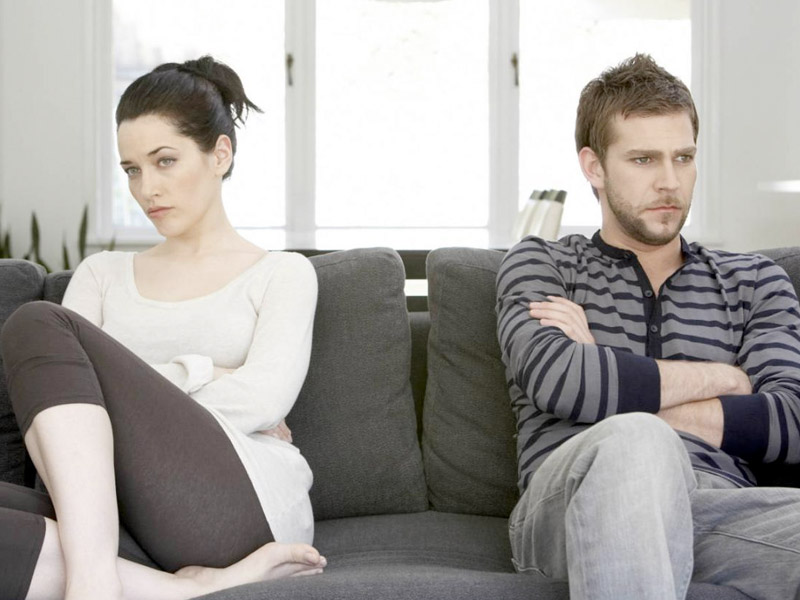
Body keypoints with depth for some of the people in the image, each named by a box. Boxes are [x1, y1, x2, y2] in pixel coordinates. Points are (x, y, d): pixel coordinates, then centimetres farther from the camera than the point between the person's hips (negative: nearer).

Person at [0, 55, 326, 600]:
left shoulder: (282, 274, 17)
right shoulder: (102, 273, 28)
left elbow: (265, 399, -2)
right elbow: (51, 383, 8)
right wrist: (201, 373, 1)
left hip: (244, 505, -3)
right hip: (104, 514, 4)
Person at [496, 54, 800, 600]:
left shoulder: (753, 281, 24)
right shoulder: (540, 265, 18)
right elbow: (551, 378, -6)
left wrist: (614, 393, -1)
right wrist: (719, 377, 5)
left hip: (721, 504, 0)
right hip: (568, 507, 0)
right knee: (635, 445, -38)